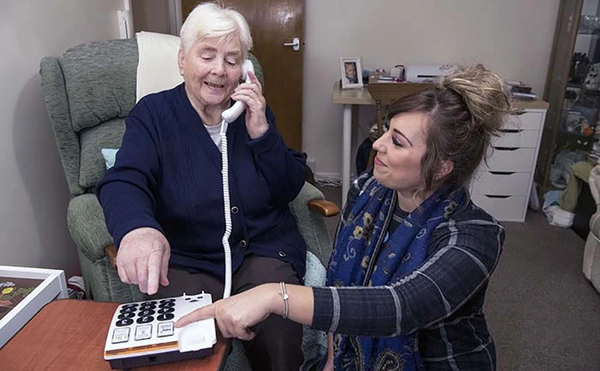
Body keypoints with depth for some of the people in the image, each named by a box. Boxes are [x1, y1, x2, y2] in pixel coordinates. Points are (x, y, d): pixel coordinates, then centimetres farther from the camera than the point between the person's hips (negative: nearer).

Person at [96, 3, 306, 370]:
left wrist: (261, 132, -14)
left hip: (264, 250, 2)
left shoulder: (254, 111, 7)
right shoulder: (152, 114, 0)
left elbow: (289, 190, 2)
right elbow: (123, 183, -17)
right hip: (186, 261, -1)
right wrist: (137, 227, -41)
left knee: (280, 339, -22)